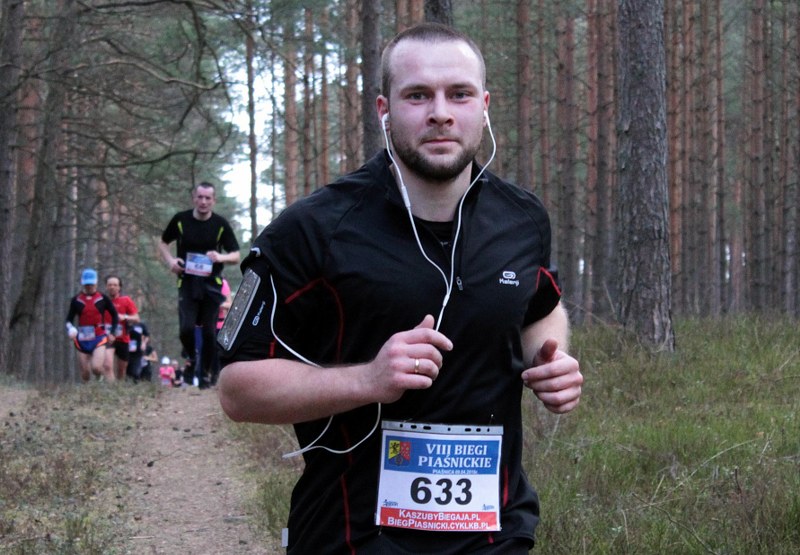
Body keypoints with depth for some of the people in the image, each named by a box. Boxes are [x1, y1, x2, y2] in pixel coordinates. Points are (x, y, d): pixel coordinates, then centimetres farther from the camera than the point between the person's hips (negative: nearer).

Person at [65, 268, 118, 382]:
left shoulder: (103, 299, 2)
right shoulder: (76, 300, 5)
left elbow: (114, 315, 11)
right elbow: (69, 319, 8)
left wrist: (112, 333, 3)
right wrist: (70, 329, -13)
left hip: (99, 338, -2)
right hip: (82, 340, 2)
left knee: (96, 367, -20)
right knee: (85, 374, 4)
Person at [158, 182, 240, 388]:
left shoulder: (221, 224, -3)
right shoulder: (180, 220, -2)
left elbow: (236, 256, 1)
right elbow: (163, 243, 14)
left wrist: (220, 257, -21)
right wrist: (170, 261, -6)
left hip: (211, 284, 0)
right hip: (187, 282, 0)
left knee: (209, 331, -1)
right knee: (186, 328, -17)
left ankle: (204, 373, 15)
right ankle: (191, 359, 12)